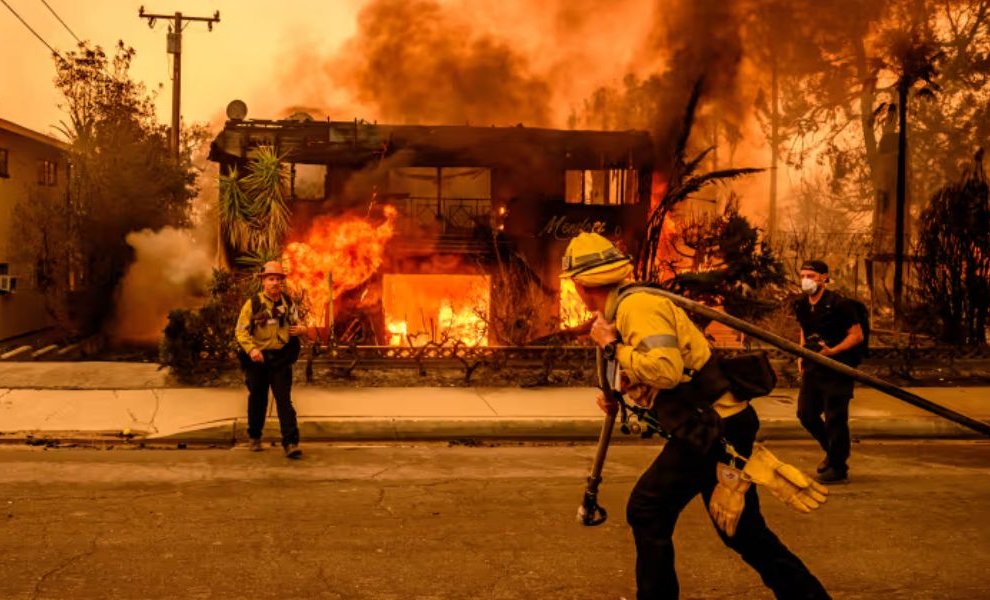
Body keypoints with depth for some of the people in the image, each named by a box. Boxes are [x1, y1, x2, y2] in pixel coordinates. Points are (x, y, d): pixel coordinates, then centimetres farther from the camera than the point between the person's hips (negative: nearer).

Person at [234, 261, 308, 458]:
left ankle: (291, 443, -9)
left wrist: (302, 329, -5)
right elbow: (240, 331, -7)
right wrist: (251, 349, -24)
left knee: (284, 400, -6)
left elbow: (296, 322, 20)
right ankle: (255, 438, 32)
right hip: (258, 359, -1)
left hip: (281, 358, 1)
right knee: (257, 399, 12)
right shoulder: (253, 303, -5)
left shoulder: (288, 302, 6)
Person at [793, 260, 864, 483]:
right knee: (805, 414, 10)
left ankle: (838, 468, 10)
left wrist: (833, 351, -24)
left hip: (837, 368, -7)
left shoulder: (838, 304, -14)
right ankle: (832, 451, 34)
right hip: (812, 368, 7)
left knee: (835, 418, -3)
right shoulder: (801, 306, 7)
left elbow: (857, 335, -12)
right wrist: (801, 356, 13)